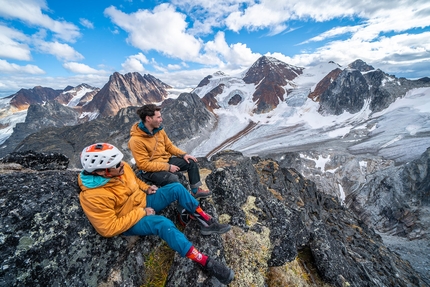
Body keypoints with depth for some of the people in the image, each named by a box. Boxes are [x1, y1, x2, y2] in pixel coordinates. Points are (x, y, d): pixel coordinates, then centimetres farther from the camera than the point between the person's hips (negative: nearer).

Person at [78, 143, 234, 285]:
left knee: (177, 188, -10)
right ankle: (206, 262, -25)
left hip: (143, 201, 7)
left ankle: (207, 222, -5)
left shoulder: (121, 168, -9)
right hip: (129, 223, -7)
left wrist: (146, 188, -5)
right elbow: (109, 228, -24)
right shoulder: (93, 196, -28)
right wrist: (141, 213, -23)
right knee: (163, 224, -35)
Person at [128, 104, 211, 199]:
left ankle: (196, 191, 11)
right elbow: (144, 164, -23)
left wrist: (183, 154, -5)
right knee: (173, 179, -32)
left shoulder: (159, 130, -2)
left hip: (166, 160, 8)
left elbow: (169, 146, 9)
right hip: (151, 170, -7)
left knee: (191, 162, -1)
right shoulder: (136, 140, -24)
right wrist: (168, 167, -24)